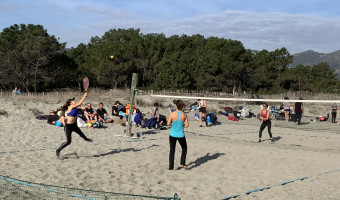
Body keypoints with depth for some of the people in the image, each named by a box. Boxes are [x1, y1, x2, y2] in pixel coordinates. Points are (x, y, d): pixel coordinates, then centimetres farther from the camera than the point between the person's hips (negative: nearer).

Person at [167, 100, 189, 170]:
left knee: (172, 150, 13)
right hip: (181, 135, 1)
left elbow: (168, 123, -7)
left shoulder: (172, 114, -14)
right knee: (184, 148, 24)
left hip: (172, 134, -1)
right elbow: (187, 125, -4)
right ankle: (182, 163, 16)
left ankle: (171, 166, 15)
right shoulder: (184, 115, -8)